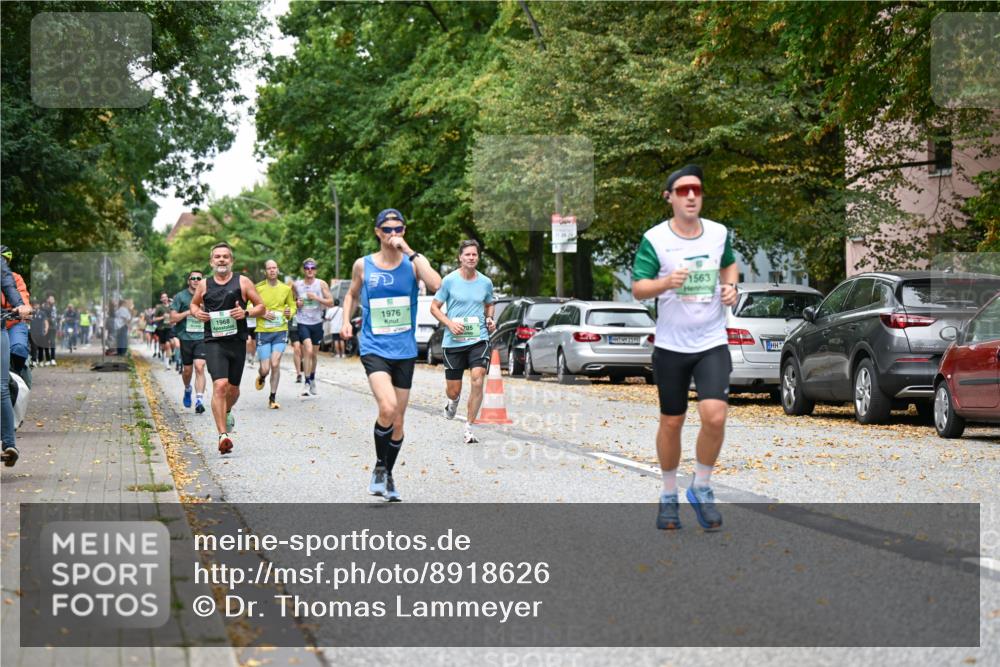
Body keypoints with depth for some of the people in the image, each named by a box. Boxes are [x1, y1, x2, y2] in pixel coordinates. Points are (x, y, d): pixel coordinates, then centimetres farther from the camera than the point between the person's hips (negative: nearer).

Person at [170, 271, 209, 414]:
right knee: (187, 370, 10)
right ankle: (187, 390, 42)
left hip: (202, 337, 0)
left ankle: (199, 401, -18)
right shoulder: (180, 296, 1)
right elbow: (173, 318, -4)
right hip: (186, 337, 0)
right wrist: (189, 312, -14)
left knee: (199, 367, -15)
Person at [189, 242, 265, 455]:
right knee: (220, 385, -18)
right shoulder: (204, 285, 8)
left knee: (233, 388, 13)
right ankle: (223, 435, -21)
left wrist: (246, 313, -13)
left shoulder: (242, 282, 4)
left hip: (237, 341, 1)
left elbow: (261, 307, 7)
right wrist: (197, 312, 2)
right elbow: (194, 303, 25)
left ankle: (227, 412, 48)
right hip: (214, 342, -1)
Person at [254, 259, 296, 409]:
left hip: (280, 331, 1)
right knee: (265, 368, -4)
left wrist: (290, 312, -3)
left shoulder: (286, 289, 5)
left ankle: (273, 397, 4)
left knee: (275, 364, -11)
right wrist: (262, 313, -14)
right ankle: (261, 377, 35)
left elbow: (292, 305, 19)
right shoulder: (258, 288, -3)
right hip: (263, 332, -1)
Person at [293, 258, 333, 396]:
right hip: (303, 323, -2)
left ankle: (312, 379, 34)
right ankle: (307, 383, -16)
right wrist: (296, 304, -7)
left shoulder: (321, 284, 0)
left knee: (314, 354, 13)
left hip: (317, 322, 2)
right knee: (308, 351, -20)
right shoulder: (297, 285, 2)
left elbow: (331, 302, -3)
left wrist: (316, 298, -17)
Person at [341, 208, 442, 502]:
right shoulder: (363, 265, 1)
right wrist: (346, 321, 4)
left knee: (398, 421, 10)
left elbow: (435, 285, -21)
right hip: (374, 348, -2)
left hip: (404, 351, 2)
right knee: (388, 408, -25)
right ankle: (379, 466, -2)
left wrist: (409, 251, -20)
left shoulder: (413, 262, -1)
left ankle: (388, 475, 31)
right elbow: (352, 294, 20)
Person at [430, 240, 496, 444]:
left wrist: (489, 319, 3)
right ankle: (453, 401, 45)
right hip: (453, 341, -1)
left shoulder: (485, 282, 5)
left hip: (479, 339, 1)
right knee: (453, 390, 4)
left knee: (478, 381, -18)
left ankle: (468, 428, -7)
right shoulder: (449, 280, -3)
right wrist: (449, 323, -13)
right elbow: (434, 307, 2)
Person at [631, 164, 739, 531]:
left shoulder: (719, 233, 3)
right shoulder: (654, 239, -7)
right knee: (671, 422, 7)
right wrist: (666, 283, -26)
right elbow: (637, 288, -7)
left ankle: (701, 488, 7)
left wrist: (731, 287, 2)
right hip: (671, 346, -1)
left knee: (714, 416, -15)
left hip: (712, 343, 1)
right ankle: (669, 495, 26)